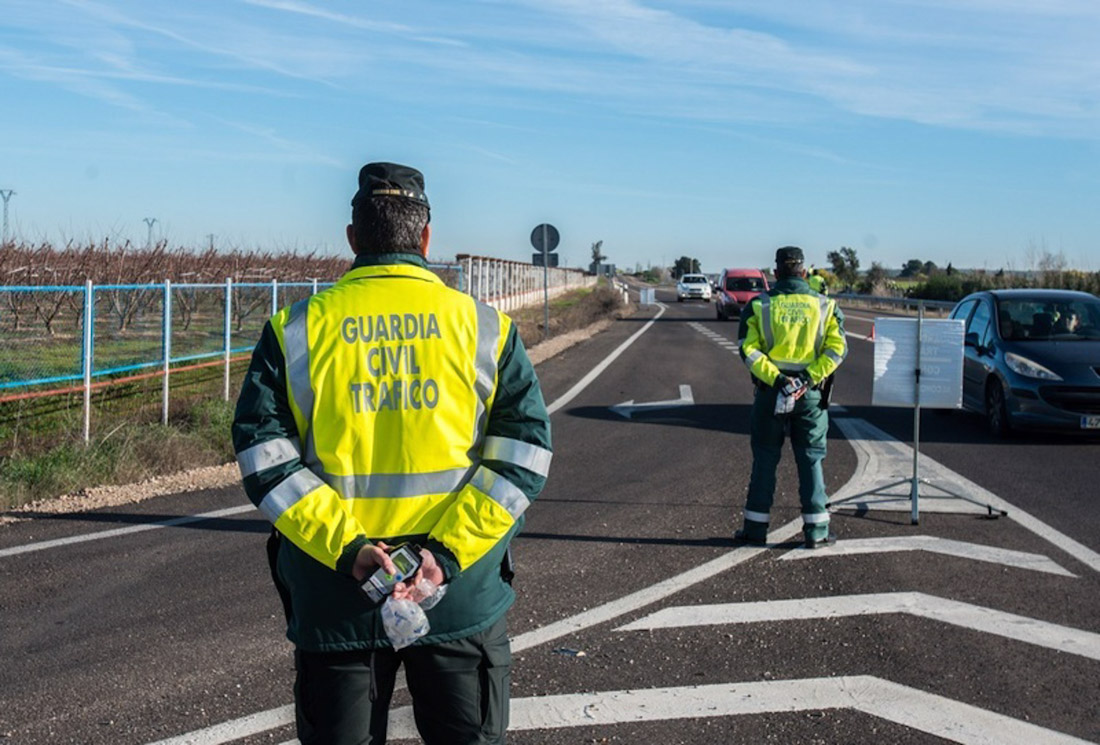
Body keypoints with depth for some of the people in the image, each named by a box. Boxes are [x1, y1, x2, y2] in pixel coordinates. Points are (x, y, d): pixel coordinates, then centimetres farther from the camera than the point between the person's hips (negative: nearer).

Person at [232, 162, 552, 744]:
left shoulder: (297, 329, 0)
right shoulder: (485, 327, 0)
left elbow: (264, 455, -7)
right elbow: (524, 452, -7)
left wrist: (345, 547, -12)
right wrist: (449, 551, -12)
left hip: (334, 597, 0)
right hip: (462, 596, 0)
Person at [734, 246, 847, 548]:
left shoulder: (758, 305, -1)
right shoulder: (825, 306, 2)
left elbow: (748, 349, -10)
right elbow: (837, 348, -7)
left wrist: (774, 378, -15)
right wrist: (810, 377, -13)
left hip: (769, 392, 0)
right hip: (810, 395, 0)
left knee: (764, 460, 8)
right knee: (811, 460, 8)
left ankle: (756, 527, 12)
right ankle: (816, 530, 10)